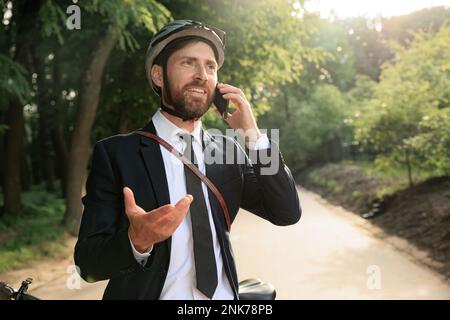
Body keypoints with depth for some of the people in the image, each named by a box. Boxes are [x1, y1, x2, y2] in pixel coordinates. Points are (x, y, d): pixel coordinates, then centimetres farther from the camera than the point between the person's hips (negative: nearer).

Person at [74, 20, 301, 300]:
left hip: (225, 296, 4)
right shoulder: (116, 153, -12)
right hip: (149, 293, -4)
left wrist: (253, 135, -13)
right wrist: (136, 241, -34)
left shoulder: (228, 150, 0)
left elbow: (288, 213, -6)